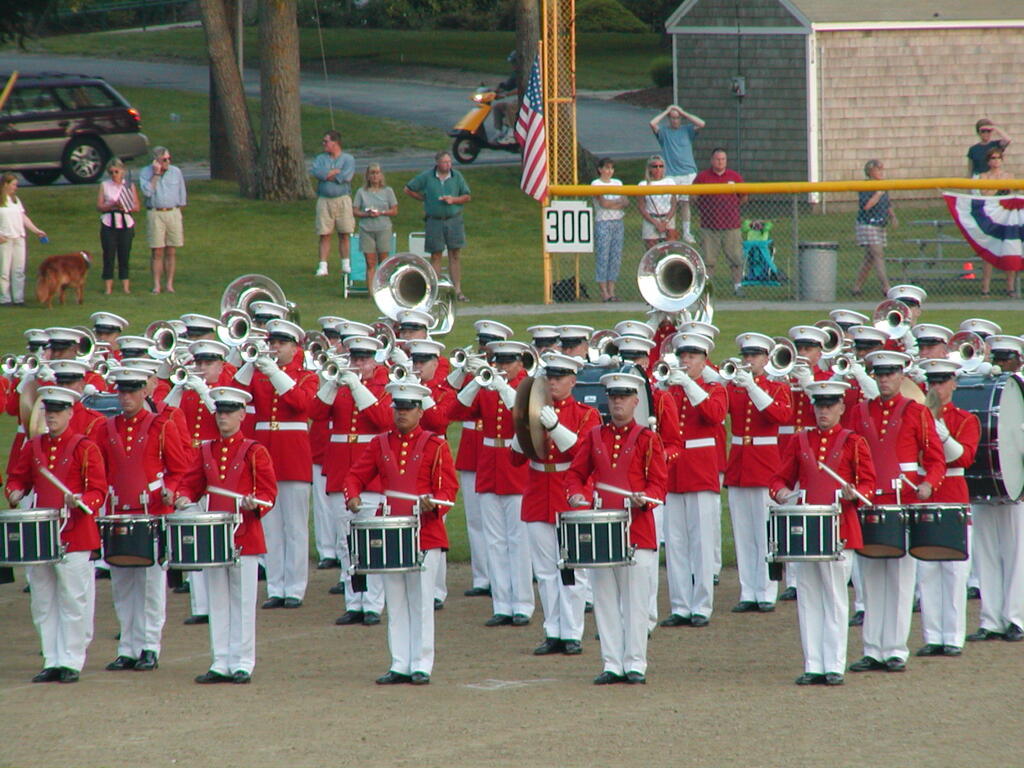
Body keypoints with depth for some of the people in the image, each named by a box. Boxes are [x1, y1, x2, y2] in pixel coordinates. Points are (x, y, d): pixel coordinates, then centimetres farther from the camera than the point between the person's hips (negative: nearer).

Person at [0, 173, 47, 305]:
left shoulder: (15, 200, 17)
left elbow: (24, 218, 19)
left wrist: (36, 230, 12)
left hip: (19, 238, 7)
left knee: (19, 270, 3)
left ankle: (18, 298, 6)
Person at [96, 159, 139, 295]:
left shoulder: (130, 185, 8)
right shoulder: (104, 185, 7)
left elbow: (136, 207, 5)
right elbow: (99, 206, 1)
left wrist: (126, 207, -13)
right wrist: (112, 205, -16)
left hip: (126, 224, 1)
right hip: (109, 224, -1)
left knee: (125, 255, 0)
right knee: (109, 255, -4)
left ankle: (126, 287, 2)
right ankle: (108, 287, -2)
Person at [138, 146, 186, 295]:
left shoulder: (176, 172, 8)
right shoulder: (145, 173, 0)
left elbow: (182, 197, 14)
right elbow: (147, 191, -15)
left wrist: (180, 219, 12)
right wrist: (156, 174, -13)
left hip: (173, 213, 2)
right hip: (154, 214, -2)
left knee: (171, 252, 2)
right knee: (157, 253, -4)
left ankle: (170, 284, 7)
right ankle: (156, 285, -1)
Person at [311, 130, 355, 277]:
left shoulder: (348, 159, 4)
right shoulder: (320, 158, 13)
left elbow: (345, 177, -12)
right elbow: (317, 173, -8)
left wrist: (327, 175, -5)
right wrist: (336, 172, -7)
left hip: (343, 199, -1)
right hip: (324, 200, 1)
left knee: (344, 234, 2)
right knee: (324, 235, -3)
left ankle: (346, 264, 12)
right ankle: (322, 266, -4)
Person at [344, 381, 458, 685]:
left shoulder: (435, 446, 0)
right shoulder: (380, 444, 10)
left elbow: (448, 488, -4)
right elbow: (355, 475, 10)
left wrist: (434, 504, -25)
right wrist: (352, 497, -11)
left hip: (425, 532, -4)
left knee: (421, 602, -2)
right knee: (395, 603, 6)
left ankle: (421, 666, 2)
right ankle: (400, 665, 11)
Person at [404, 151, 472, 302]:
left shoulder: (457, 177, 4)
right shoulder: (427, 176, -1)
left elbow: (467, 197, 8)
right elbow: (408, 189, 8)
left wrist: (453, 200, -9)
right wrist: (424, 199, 4)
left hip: (454, 220, 1)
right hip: (434, 221, -1)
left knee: (455, 255, 2)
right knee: (436, 256, 1)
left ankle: (457, 290, 5)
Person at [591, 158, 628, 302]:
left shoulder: (618, 183, 15)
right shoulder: (596, 184, 0)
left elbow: (626, 202, 4)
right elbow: (602, 202, -12)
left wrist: (611, 204, -12)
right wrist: (619, 202, -2)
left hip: (618, 221, 5)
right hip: (603, 222, -5)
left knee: (616, 256, 2)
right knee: (602, 256, -8)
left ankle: (611, 290, 5)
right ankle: (604, 291, -7)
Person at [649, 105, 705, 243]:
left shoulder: (687, 130, 10)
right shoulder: (663, 131, 6)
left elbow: (701, 124, -5)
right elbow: (652, 124, -11)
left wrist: (683, 113, 0)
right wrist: (666, 112, 0)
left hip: (688, 173, 1)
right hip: (670, 174, -1)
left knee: (685, 203, 5)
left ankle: (686, 232, 12)